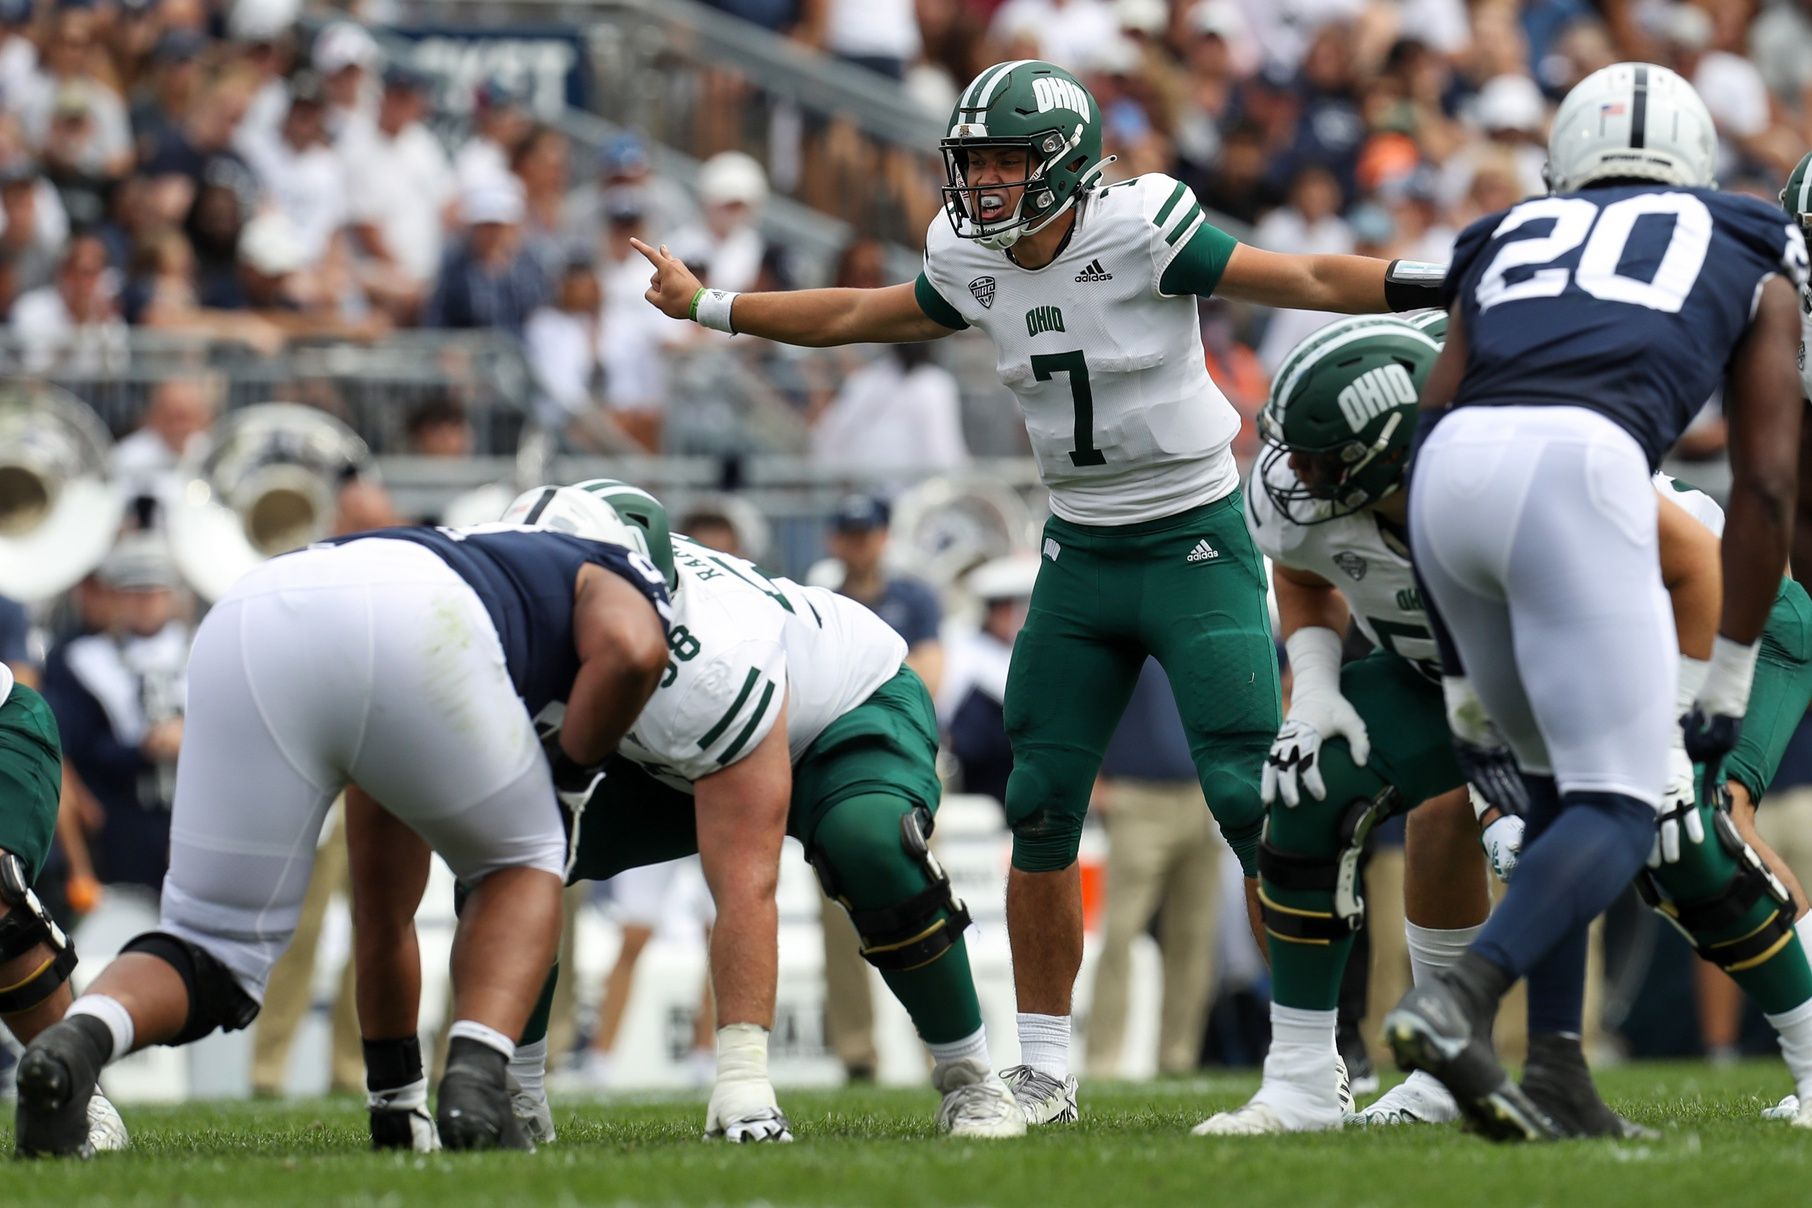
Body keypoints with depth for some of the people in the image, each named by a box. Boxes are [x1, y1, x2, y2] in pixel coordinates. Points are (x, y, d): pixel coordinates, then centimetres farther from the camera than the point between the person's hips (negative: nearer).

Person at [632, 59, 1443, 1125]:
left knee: (1250, 799, -13)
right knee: (1040, 809, 3)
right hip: (1080, 556, 6)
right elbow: (861, 317, 19)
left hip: (1195, 545, -6)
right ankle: (1044, 1071, 14)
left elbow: (1306, 282, -15)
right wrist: (711, 308, 25)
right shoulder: (975, 265, 1)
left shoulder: (1140, 230, -17)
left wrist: (1439, 283, -26)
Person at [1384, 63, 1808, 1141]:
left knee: (1557, 784, 22)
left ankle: (1556, 1067, 12)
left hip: (1450, 477, 4)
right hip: (1580, 468, -4)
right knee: (1618, 812, -3)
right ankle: (1457, 1003, -27)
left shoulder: (1507, 246, 35)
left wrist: (1466, 689, 32)